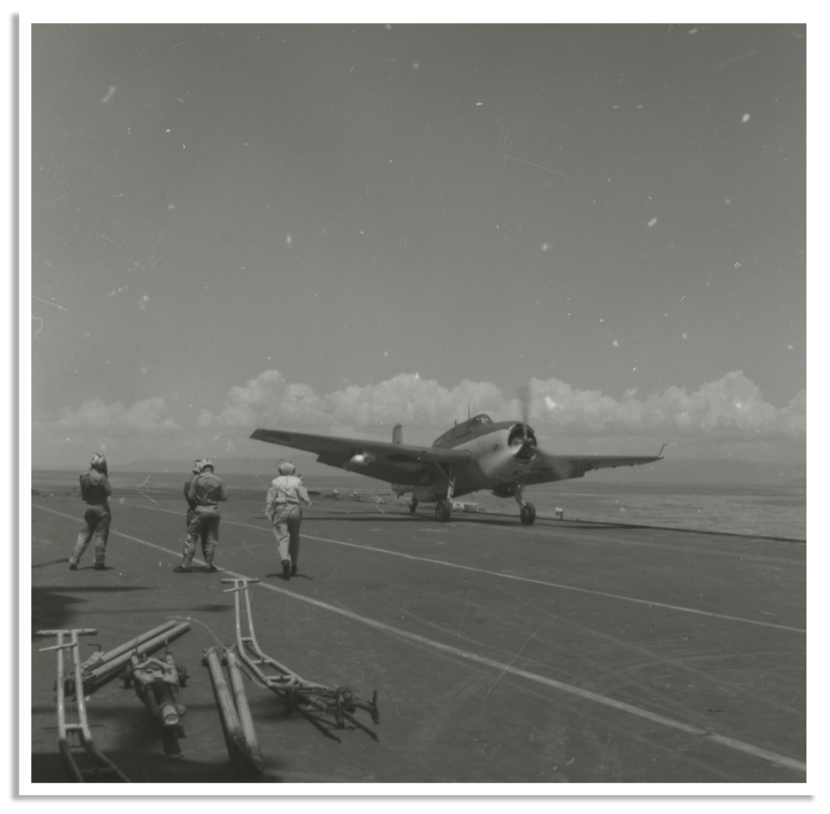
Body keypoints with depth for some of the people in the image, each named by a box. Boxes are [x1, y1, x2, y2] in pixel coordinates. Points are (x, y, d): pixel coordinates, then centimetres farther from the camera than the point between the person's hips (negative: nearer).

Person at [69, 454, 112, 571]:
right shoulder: (100, 477, -20)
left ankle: (73, 561, 9)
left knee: (84, 534, 13)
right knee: (101, 535, 5)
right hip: (101, 508, -6)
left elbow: (83, 493, 11)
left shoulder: (83, 476, 0)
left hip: (89, 507, 6)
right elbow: (109, 491, -12)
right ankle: (99, 563, 11)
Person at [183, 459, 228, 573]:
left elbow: (190, 496, -7)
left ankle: (187, 562, 3)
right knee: (211, 539, 9)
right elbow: (224, 496, -1)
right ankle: (209, 563, 8)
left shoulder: (196, 479, -7)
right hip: (214, 511, 2)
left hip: (200, 510, -2)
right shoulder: (218, 480, -2)